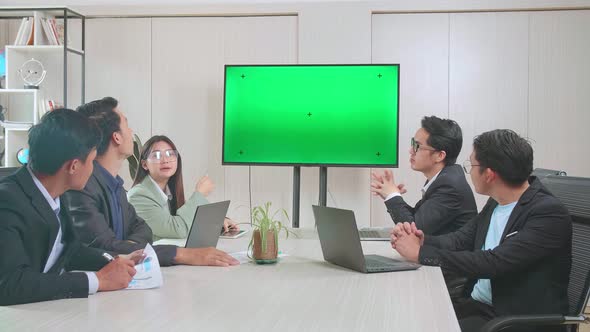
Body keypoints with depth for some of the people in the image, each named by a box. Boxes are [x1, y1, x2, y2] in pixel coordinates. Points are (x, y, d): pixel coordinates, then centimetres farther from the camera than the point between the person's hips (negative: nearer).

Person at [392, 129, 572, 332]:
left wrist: (420, 253, -23)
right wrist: (421, 240, -14)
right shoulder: (496, 203, 7)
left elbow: (494, 262, -26)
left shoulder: (550, 213, -19)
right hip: (477, 305, 7)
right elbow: (460, 240, 7)